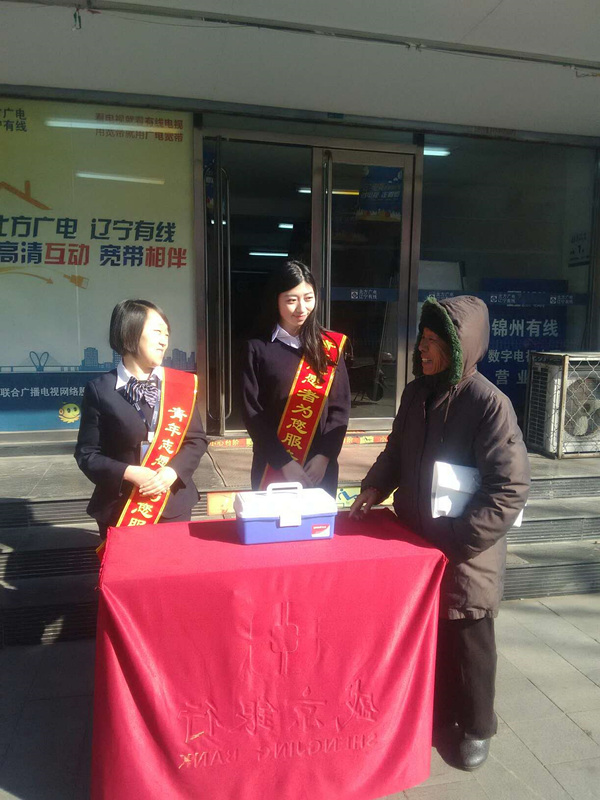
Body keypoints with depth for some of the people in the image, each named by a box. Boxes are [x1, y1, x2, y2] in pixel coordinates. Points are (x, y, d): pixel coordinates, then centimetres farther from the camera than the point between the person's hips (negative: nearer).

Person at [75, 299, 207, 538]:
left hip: (173, 506, 2)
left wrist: (173, 471, -14)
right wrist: (128, 474, -18)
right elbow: (87, 454, -4)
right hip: (118, 508, -2)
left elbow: (197, 439, 3)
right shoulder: (100, 389, -5)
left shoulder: (180, 384, 1)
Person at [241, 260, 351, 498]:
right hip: (272, 467, -1)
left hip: (319, 468, 2)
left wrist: (324, 456, -11)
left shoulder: (330, 345, 4)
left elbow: (341, 407, 1)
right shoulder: (258, 348, -2)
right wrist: (284, 462, -13)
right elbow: (252, 412, -6)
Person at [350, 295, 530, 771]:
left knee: (468, 643, 15)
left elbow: (511, 490, -20)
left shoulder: (490, 404, -20)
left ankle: (475, 727, 39)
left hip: (466, 554, -5)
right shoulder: (416, 393, -1)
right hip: (417, 542, 5)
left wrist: (454, 538, -20)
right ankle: (435, 710, 45)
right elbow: (396, 453, 13)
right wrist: (375, 488, -3)